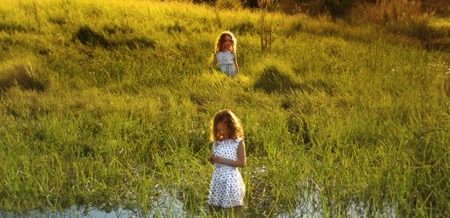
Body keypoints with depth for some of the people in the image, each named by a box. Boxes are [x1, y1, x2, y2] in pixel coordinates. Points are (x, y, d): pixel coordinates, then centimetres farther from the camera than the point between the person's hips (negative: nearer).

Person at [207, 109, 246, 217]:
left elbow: (242, 163, -11)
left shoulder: (238, 142, -7)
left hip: (231, 179, -5)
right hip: (217, 179, 5)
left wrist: (223, 160, -17)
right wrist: (211, 159, -6)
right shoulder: (216, 142, 8)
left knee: (233, 210, -3)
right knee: (215, 208, 9)